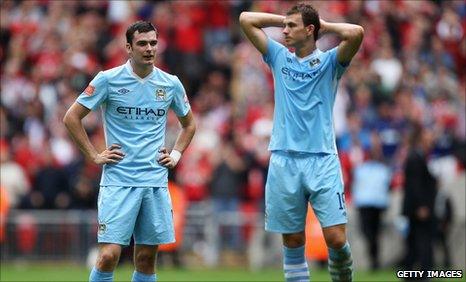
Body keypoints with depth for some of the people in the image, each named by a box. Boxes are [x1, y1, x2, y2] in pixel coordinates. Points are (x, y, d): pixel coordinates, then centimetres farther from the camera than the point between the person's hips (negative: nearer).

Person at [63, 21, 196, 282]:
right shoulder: (108, 80, -4)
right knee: (109, 255, -13)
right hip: (118, 180, -3)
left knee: (147, 259, 5)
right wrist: (94, 155, -2)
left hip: (156, 181, 3)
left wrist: (177, 154, 11)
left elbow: (189, 123, 24)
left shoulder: (171, 84, 7)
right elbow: (72, 117, 3)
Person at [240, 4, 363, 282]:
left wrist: (325, 25, 1)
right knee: (293, 241, 2)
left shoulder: (329, 61, 3)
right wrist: (283, 19, 13)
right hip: (284, 162, 3)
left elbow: (356, 33, -15)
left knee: (337, 239, -11)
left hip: (322, 161, -3)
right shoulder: (279, 57, 14)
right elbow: (246, 19, 15)